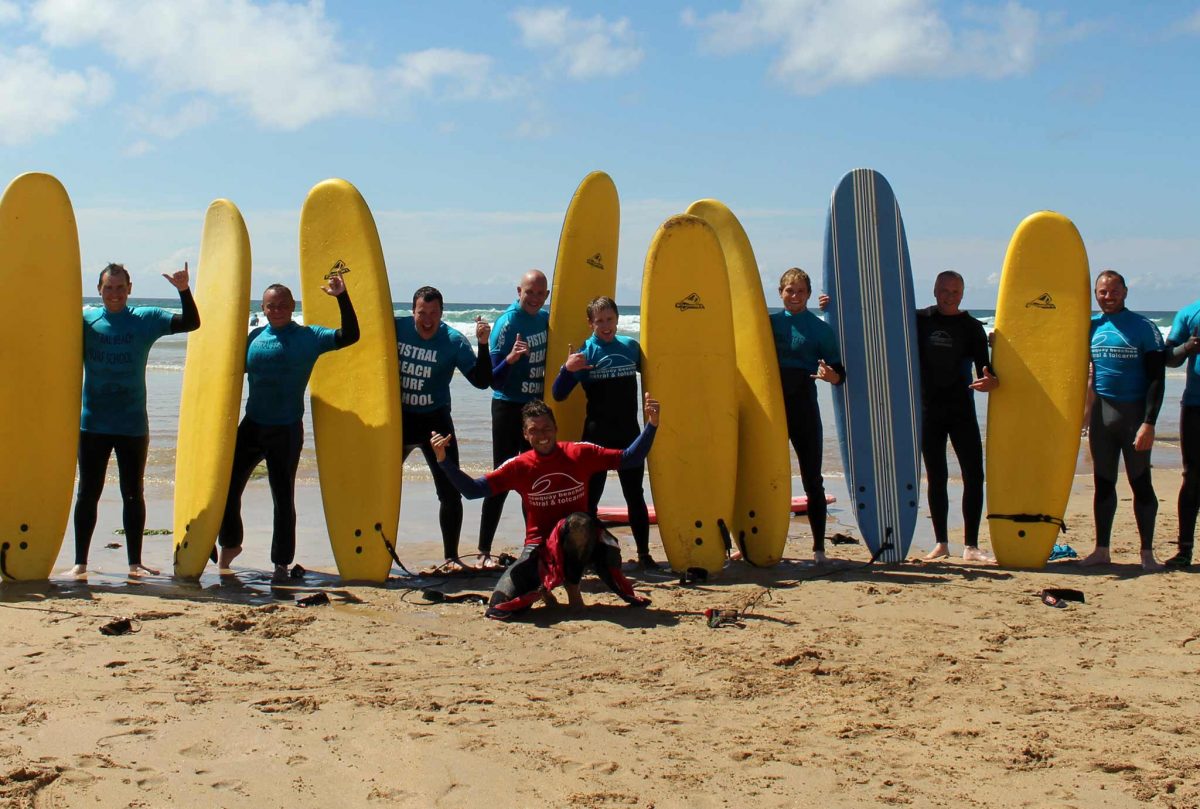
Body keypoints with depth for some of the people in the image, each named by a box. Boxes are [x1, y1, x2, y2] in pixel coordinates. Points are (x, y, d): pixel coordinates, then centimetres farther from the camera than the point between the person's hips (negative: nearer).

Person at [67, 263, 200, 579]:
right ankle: (80, 562, 10)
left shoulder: (147, 319, 2)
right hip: (92, 422, 0)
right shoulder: (85, 320, 2)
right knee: (88, 493, 4)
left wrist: (184, 291, -17)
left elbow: (191, 323, -3)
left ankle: (135, 562, 15)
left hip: (133, 423, 0)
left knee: (133, 494, 7)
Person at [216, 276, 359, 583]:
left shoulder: (309, 337, -2)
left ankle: (281, 563, 11)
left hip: (287, 430, -3)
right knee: (228, 486, 7)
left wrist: (342, 297, -20)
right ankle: (230, 543, 30)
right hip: (252, 426, 4)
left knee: (283, 497, 2)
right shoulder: (255, 336, 8)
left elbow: (349, 336, -13)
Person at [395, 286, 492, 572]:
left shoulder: (453, 340, -11)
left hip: (435, 420, -1)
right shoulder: (396, 328, -7)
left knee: (450, 492, -3)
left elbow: (481, 381, -16)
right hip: (397, 418, 2)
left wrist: (483, 345, -27)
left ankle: (451, 557, 9)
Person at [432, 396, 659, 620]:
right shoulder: (519, 466, -3)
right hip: (540, 544, 1)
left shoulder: (580, 454, -5)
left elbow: (629, 459, -3)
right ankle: (542, 586, 16)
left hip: (577, 544, -1)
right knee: (500, 606, -19)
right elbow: (472, 490, -5)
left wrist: (651, 425, -15)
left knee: (580, 522, -40)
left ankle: (572, 586, -11)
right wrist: (443, 460, -17)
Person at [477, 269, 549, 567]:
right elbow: (492, 378, -16)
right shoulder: (506, 323, -12)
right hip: (508, 407, -6)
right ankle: (484, 551, -2)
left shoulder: (545, 319, 7)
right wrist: (511, 358, -32)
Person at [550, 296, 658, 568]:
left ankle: (644, 554, 15)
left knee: (635, 495, 8)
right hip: (596, 435, -2)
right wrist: (567, 369, -26)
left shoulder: (631, 346, 4)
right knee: (590, 497, 2)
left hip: (629, 433, 3)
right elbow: (558, 395, -8)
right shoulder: (584, 352, -5)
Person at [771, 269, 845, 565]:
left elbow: (840, 374, 0)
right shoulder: (769, 322, 8)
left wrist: (830, 375, -21)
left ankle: (819, 548, 5)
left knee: (812, 479, -1)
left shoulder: (820, 329, 3)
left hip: (804, 404, -2)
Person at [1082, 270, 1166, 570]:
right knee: (1103, 482, 9)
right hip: (1101, 413, 5)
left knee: (1140, 483, -1)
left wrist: (1149, 423, -16)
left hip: (1133, 412, -4)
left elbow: (1156, 379, -9)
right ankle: (1102, 550, 16)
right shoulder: (1091, 327, 8)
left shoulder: (1145, 328, -5)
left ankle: (1147, 553, 5)